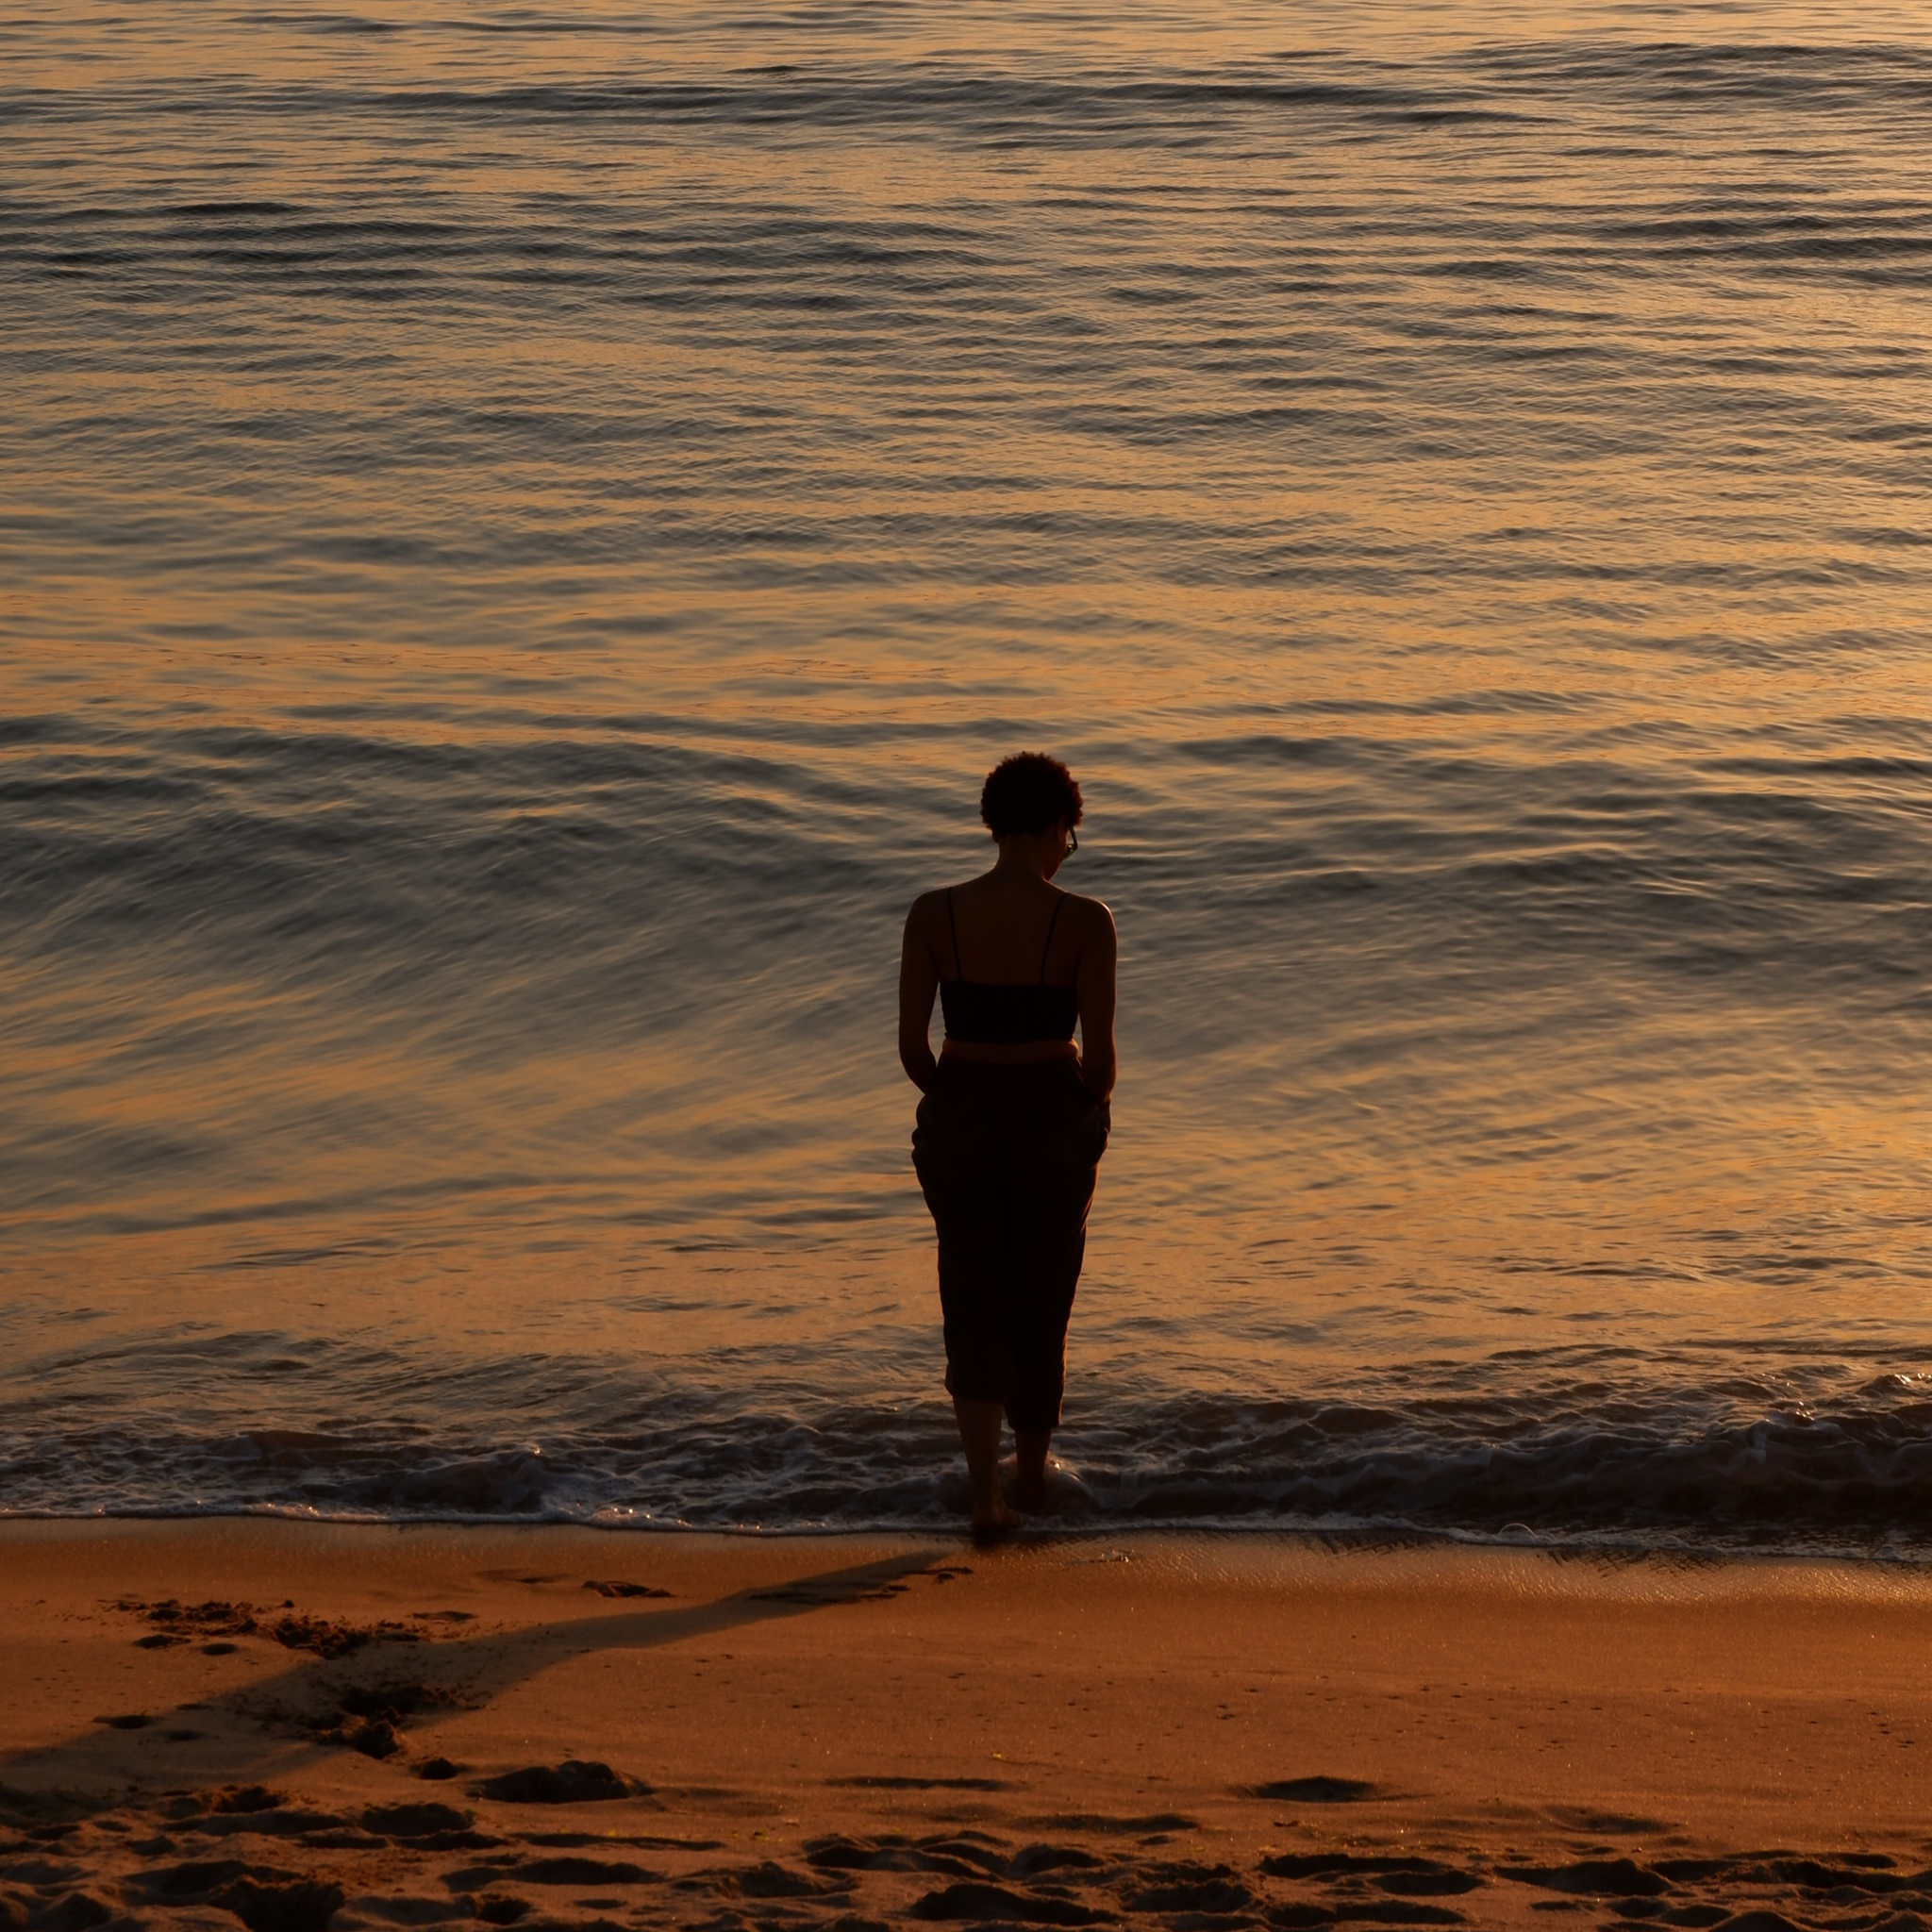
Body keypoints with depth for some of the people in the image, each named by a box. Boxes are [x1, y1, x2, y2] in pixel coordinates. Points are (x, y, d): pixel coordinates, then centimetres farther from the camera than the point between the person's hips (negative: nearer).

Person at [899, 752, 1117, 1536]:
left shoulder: (933, 915, -8)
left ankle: (985, 1493, -6)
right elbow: (1099, 1053, -12)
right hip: (1054, 1120, -1)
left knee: (975, 1303, 10)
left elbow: (912, 1046, -5)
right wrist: (1088, 1120, 9)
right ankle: (1032, 1478, 36)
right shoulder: (1084, 922, -14)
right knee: (1042, 1303, 19)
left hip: (960, 1119, 1)